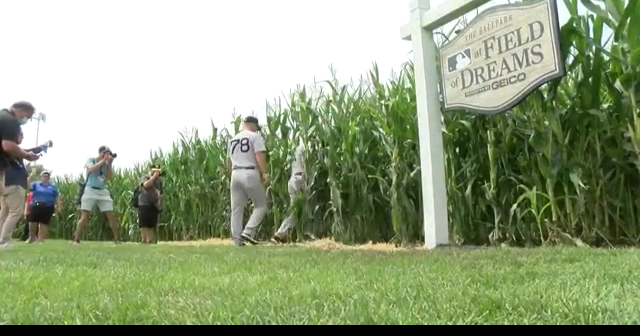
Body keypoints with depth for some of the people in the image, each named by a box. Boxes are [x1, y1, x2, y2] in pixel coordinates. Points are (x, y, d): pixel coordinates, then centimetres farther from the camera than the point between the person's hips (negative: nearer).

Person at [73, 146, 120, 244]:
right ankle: (76, 240, -4)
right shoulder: (90, 160, 3)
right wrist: (103, 160, -17)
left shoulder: (107, 164, 12)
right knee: (84, 217, -10)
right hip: (90, 190, -4)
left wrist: (109, 163, -5)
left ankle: (117, 239, 6)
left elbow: (110, 177, 1)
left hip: (103, 192, 4)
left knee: (111, 216, -1)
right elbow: (91, 169, -18)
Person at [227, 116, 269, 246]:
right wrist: (264, 173, -13)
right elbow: (260, 156, -13)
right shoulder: (255, 136, -1)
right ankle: (248, 232, -10)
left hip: (235, 174, 6)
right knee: (261, 205, 4)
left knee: (236, 208, 8)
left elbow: (229, 161, 20)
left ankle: (237, 239, 7)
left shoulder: (232, 140, 20)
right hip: (250, 174, -6)